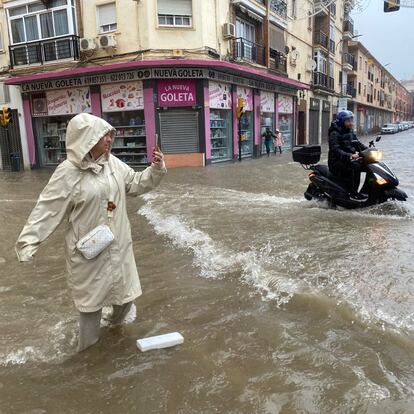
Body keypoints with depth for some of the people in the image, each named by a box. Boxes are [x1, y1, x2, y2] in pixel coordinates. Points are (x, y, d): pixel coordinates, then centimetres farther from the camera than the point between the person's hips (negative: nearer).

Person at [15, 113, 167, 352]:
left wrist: (156, 170, -5)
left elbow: (136, 184, 11)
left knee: (125, 288, 20)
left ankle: (117, 320, 52)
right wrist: (28, 242, -21)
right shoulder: (68, 172, -18)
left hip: (118, 243, 6)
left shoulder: (114, 163, 0)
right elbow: (48, 210, -17)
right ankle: (88, 343, 35)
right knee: (92, 295, 11)